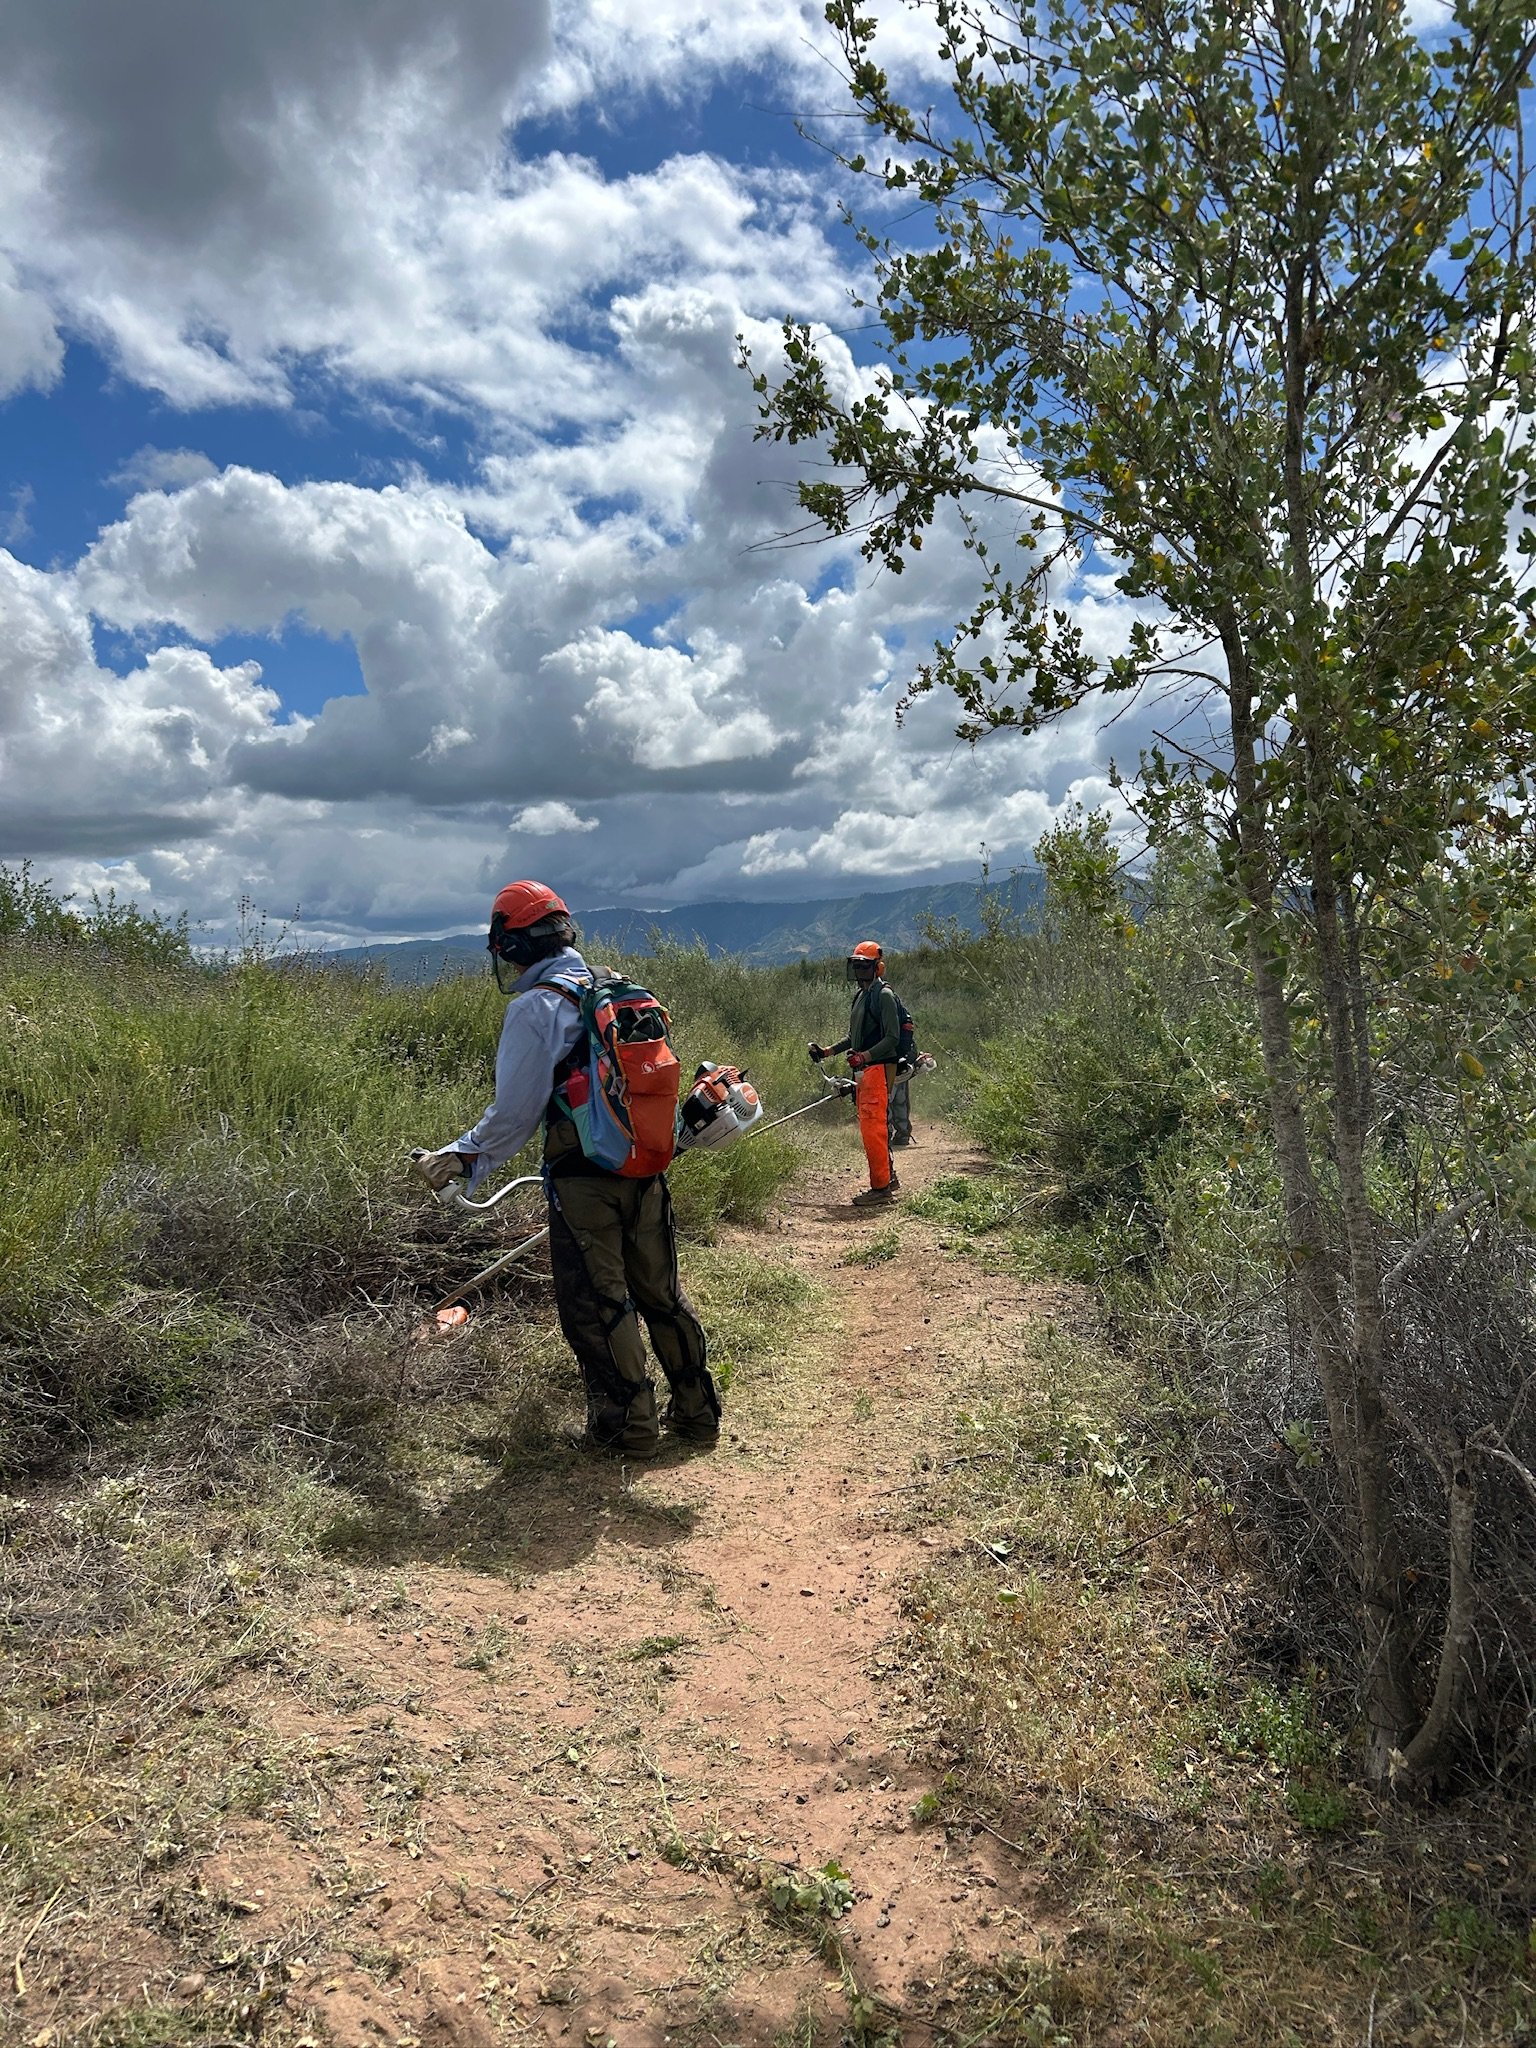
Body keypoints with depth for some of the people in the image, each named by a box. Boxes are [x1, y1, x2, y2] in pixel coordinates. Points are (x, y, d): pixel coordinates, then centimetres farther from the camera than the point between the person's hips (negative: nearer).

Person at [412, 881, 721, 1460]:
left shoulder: (535, 1007, -12)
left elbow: (515, 1114, -13)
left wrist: (457, 1157, 0)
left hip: (583, 1181, -7)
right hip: (644, 1169, 7)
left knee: (595, 1306, 7)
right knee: (661, 1291, 16)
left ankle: (628, 1426, 16)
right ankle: (697, 1412, 25)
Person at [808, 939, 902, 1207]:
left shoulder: (884, 995, -9)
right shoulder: (861, 996, 20)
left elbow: (892, 1038, -16)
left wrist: (865, 1056, -25)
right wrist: (828, 1051, 19)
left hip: (879, 1068, -10)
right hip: (864, 1071, 10)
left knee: (872, 1126, -12)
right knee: (872, 1126, 12)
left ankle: (880, 1187, -9)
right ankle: (888, 1178, 22)